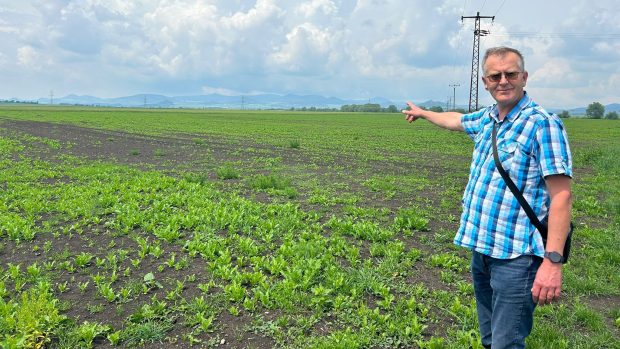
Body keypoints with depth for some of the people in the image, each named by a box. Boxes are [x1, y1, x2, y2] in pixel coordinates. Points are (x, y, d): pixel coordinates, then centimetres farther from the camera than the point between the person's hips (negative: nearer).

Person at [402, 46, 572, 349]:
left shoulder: (542, 124, -12)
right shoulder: (486, 118, 10)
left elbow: (561, 195, -17)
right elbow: (455, 120, 34)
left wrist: (553, 261, -24)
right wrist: (422, 113, 50)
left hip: (516, 254, -7)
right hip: (481, 247, 7)